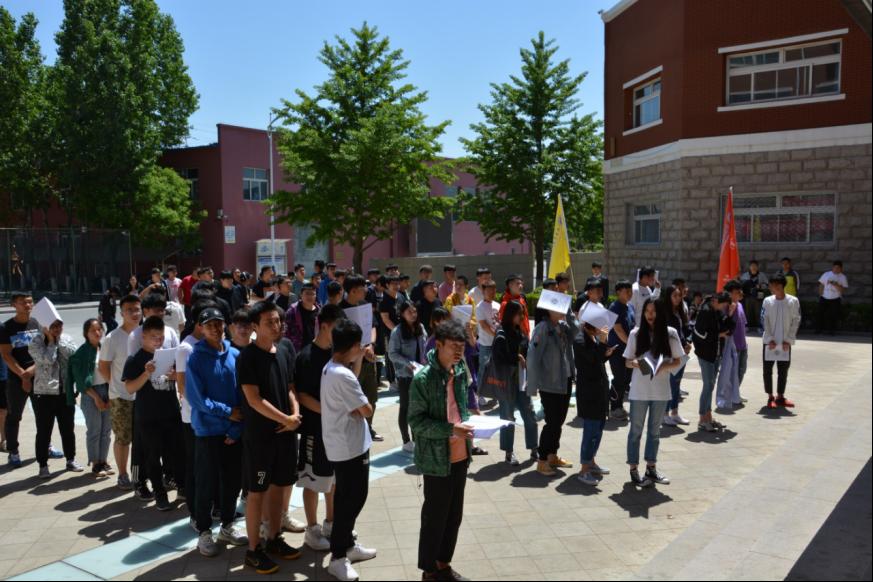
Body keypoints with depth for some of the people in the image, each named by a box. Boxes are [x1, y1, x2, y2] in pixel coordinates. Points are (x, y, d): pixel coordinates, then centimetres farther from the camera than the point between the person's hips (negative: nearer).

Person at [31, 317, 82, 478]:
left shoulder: (66, 339, 6)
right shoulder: (36, 342, -6)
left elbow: (73, 354, -12)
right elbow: (47, 360, -20)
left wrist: (58, 339, -10)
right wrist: (51, 340, -12)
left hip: (66, 392, 4)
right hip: (44, 394, -3)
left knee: (68, 429, 14)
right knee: (44, 432, 4)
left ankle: (70, 460, 28)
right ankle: (43, 465, 15)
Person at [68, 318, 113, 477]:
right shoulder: (82, 352, -8)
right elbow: (82, 380, -9)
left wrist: (110, 394, -2)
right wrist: (96, 397, -12)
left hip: (107, 390, 5)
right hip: (91, 394, -4)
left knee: (107, 429, 9)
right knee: (94, 430, 2)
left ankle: (103, 461, 20)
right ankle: (95, 464, 12)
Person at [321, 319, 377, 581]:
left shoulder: (331, 368, 3)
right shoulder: (342, 375, -27)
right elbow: (366, 410, -22)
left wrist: (359, 359, 6)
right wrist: (361, 406, 0)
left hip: (340, 444, 10)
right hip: (350, 446, -10)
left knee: (348, 497, 20)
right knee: (352, 499, 1)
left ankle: (346, 544, 34)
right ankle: (338, 557, 12)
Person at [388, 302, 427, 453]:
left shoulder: (420, 328, 2)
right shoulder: (397, 332, -15)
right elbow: (392, 354, -14)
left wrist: (425, 361, -2)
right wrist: (408, 363, -24)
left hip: (420, 373, 5)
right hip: (405, 375, -5)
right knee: (405, 407, 7)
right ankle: (406, 441, 18)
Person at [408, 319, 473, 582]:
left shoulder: (460, 372, 5)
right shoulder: (423, 378, -19)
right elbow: (416, 421, -17)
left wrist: (467, 422, -4)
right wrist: (451, 429, -25)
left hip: (460, 455, 7)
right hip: (437, 459, -7)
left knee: (454, 515, 18)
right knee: (435, 517, 7)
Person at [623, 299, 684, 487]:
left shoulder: (670, 334, -3)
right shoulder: (636, 333, -5)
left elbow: (678, 361, 2)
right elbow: (628, 361, 0)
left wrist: (664, 366, -18)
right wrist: (636, 363, -22)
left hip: (661, 390, 2)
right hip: (639, 390, -2)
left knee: (655, 430, 15)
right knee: (636, 430, 6)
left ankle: (651, 468, 28)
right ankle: (634, 470, 15)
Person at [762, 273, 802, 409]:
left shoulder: (793, 301, -5)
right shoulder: (767, 301, -3)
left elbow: (796, 321, -4)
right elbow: (765, 321, -2)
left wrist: (788, 340, -9)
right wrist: (770, 339, -10)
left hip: (785, 343, 0)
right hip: (769, 342, 0)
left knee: (783, 370, 8)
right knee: (767, 370, 3)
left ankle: (780, 397, 20)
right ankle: (770, 397, 13)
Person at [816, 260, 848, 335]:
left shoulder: (843, 277, 1)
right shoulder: (826, 274, 6)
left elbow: (843, 290, -5)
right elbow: (821, 285, 10)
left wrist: (836, 285, -19)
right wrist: (820, 295, 3)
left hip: (835, 300, -2)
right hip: (824, 298, 2)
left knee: (833, 315, -3)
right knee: (820, 314, 1)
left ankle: (831, 330, 6)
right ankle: (818, 329, 9)